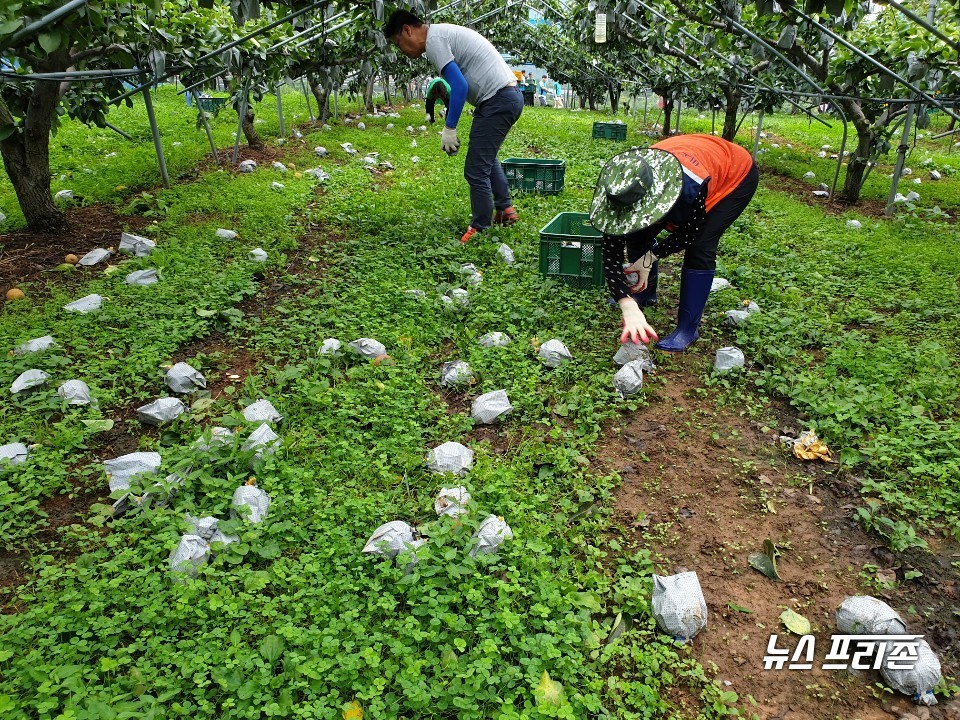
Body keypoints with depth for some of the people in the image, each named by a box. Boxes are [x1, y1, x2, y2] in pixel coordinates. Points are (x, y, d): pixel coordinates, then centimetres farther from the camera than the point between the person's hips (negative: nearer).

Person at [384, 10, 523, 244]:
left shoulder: (434, 40, -9)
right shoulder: (443, 34, 22)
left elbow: (459, 86, -19)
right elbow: (459, 86, 26)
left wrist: (449, 128, -13)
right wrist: (449, 126, 23)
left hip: (497, 100, -11)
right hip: (512, 96, 11)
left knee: (476, 170, -6)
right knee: (486, 157, 28)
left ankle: (480, 229, 2)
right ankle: (505, 209, 31)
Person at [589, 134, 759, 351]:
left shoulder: (691, 185, -45)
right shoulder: (623, 189, -31)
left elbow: (691, 232, -24)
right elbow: (611, 253, -32)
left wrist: (651, 256, -27)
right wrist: (628, 306, -41)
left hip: (736, 176, -5)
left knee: (700, 248, -22)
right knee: (638, 233, -5)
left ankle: (688, 329, -12)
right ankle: (646, 294, 21)